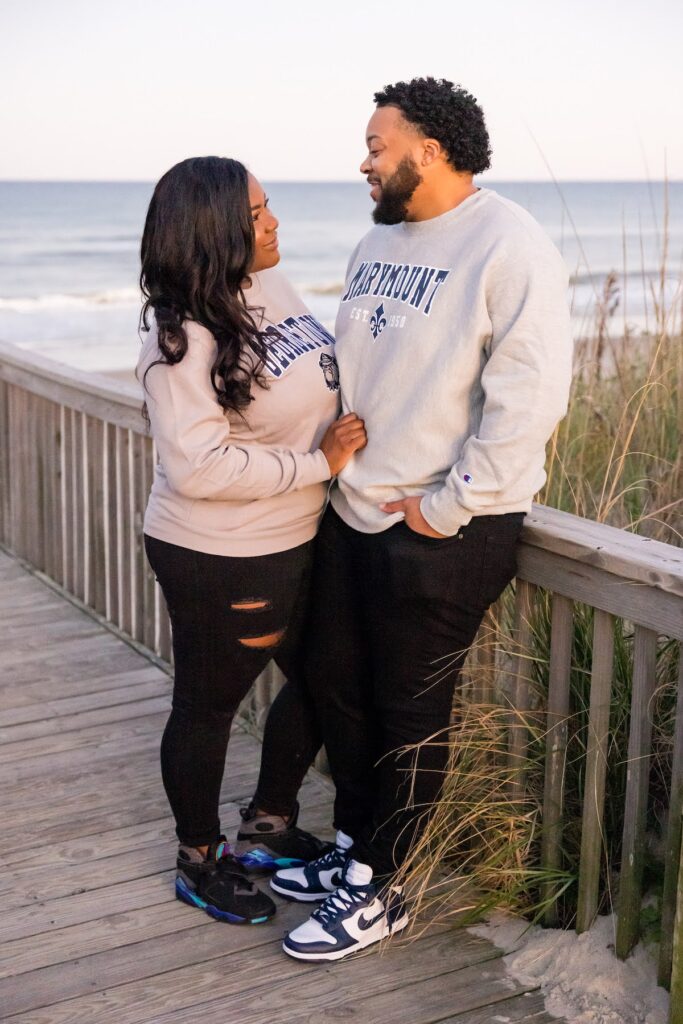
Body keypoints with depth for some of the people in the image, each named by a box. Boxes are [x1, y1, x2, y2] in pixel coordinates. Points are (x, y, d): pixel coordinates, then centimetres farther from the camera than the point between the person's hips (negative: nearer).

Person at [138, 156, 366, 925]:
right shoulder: (184, 336, -23)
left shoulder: (271, 284, 1)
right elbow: (199, 465, -29)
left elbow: (315, 379, 18)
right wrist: (319, 463, -23)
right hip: (219, 562, -8)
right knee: (208, 707, 11)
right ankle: (199, 862, 34)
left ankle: (269, 820, 43)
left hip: (298, 541, 8)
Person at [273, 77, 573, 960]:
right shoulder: (378, 242, 12)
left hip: (440, 529, -8)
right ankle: (352, 846, 36)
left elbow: (528, 396, -20)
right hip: (352, 513, 8)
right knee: (335, 681, 16)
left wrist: (450, 507, -18)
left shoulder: (509, 247, -15)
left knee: (410, 713, 5)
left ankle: (374, 892, 21)